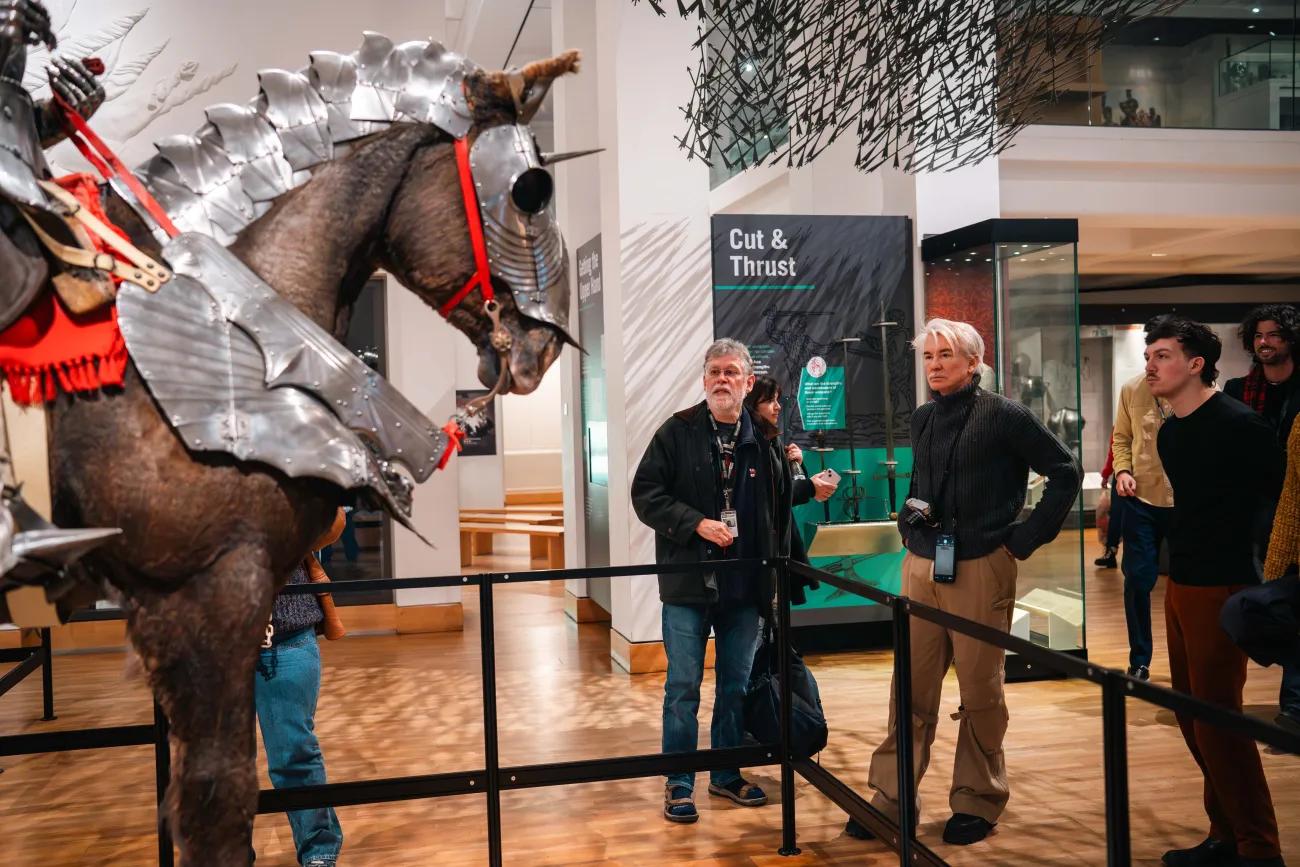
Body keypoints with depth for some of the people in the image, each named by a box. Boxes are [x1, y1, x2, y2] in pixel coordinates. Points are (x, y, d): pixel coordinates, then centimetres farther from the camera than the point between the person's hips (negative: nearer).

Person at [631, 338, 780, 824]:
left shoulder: (764, 439, 5)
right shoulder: (678, 432, -3)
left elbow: (779, 511, 12)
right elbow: (645, 494, -6)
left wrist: (774, 575, 10)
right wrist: (697, 524, -17)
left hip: (744, 584, 3)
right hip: (688, 583, -3)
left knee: (736, 685, 14)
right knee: (683, 687, 3)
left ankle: (727, 774, 29)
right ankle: (678, 784, 17)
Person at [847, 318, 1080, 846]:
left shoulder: (1004, 416, -7)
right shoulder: (923, 420, 11)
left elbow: (1066, 472, -5)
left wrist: (1025, 538, -7)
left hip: (981, 567, -5)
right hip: (921, 565, 5)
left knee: (980, 692, 6)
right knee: (912, 690, 8)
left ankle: (977, 803, 22)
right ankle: (889, 799, 17)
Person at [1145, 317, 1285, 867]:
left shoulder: (1238, 425, -14)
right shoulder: (1169, 433, 11)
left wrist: (1261, 576, -10)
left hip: (1222, 588, -9)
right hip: (1180, 583, 9)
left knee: (1217, 721, -4)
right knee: (1192, 716, 14)